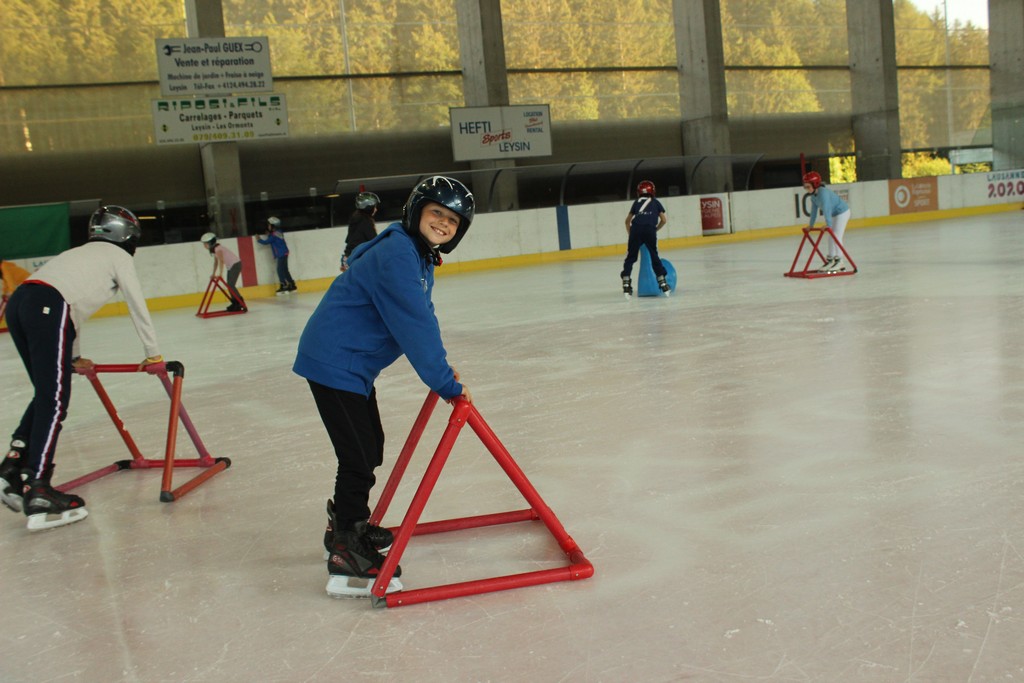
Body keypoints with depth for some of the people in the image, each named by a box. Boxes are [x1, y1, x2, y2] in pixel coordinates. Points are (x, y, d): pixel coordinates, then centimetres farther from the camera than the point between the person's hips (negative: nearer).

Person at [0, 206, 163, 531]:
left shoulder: (83, 253, 35)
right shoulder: (119, 256, 15)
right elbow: (138, 307, 11)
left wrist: (75, 357, 44)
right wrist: (152, 353, 18)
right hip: (46, 308, -8)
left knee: (47, 393, 17)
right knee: (54, 399, -10)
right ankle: (36, 491, -15)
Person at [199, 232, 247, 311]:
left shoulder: (217, 248, -20)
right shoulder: (214, 249, 10)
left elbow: (221, 261, -27)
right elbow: (216, 262, 16)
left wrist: (220, 273, -30)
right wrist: (214, 273, 16)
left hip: (235, 264, -10)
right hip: (230, 266, 10)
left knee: (230, 285, -14)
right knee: (229, 285, 9)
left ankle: (241, 304, -15)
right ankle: (235, 303, 14)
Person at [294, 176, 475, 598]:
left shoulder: (420, 257, 10)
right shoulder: (396, 255, -23)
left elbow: (423, 319, 17)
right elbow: (414, 326, -27)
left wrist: (442, 368, 10)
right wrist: (445, 383, -23)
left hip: (354, 363, 11)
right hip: (334, 362, -11)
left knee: (371, 447, 21)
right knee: (358, 457, -9)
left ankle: (348, 524, 40)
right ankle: (344, 555, 3)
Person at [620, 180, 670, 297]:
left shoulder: (637, 202, 28)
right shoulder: (656, 202, 26)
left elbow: (627, 220, 31)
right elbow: (664, 220, 22)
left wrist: (630, 234, 38)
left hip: (636, 228, 0)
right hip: (650, 229, 0)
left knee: (631, 257, 7)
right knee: (654, 256, 13)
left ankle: (626, 283, -3)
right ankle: (662, 282, 9)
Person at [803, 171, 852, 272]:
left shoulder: (823, 192, -31)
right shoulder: (813, 195, -3)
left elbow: (826, 209, -38)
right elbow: (814, 210, 6)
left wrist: (829, 224, -43)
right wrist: (811, 225, 8)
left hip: (842, 212, -10)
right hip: (834, 214, 10)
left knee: (836, 236, -14)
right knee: (831, 237, 12)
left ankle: (838, 261, -11)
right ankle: (829, 260, 18)